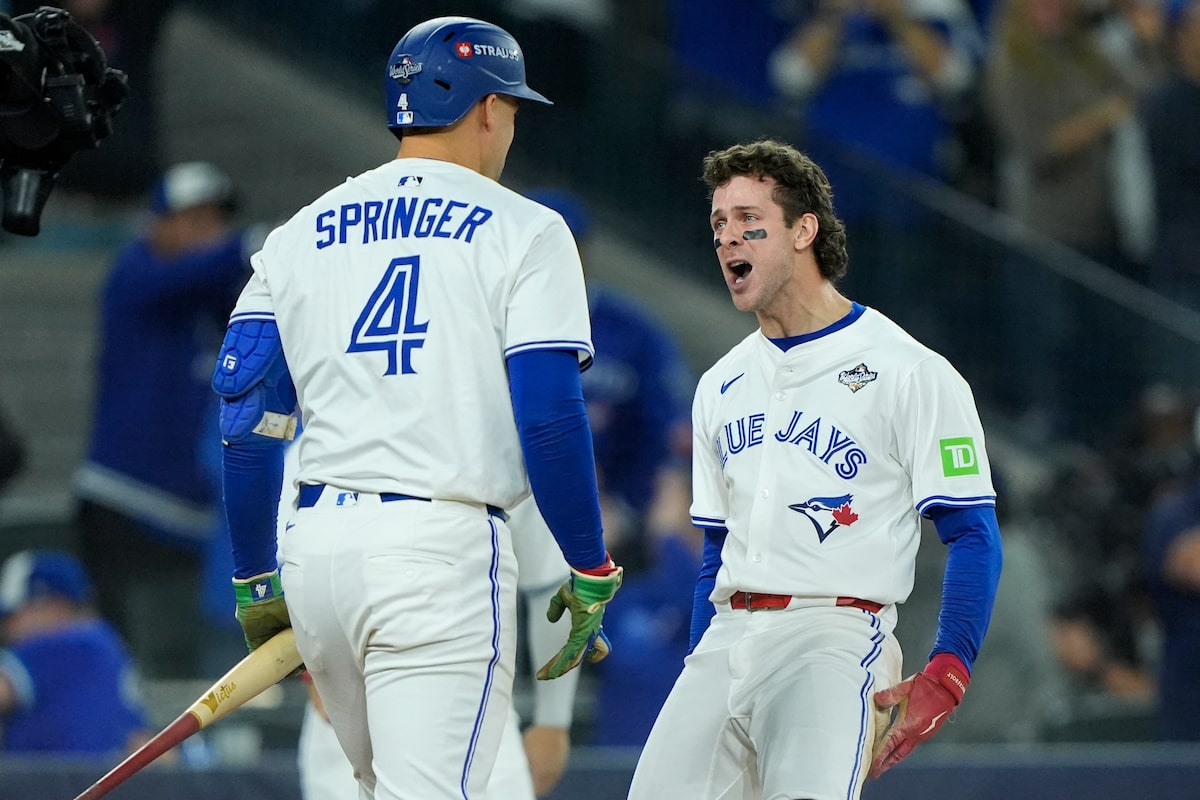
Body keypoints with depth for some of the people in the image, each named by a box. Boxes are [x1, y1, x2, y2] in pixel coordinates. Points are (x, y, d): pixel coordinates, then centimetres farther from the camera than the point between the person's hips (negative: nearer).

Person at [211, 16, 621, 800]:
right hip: (442, 547, -6)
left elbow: (247, 422, 9)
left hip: (317, 542, 6)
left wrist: (254, 583, 16)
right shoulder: (521, 231, 0)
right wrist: (591, 575, -2)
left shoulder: (301, 235, 14)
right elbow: (549, 418, -9)